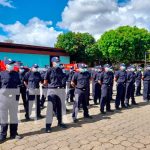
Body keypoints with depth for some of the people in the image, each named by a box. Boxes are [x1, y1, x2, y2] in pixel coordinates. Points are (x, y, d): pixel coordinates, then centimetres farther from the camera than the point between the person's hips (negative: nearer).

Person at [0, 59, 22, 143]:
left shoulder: (16, 74, 6)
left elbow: (19, 84, 8)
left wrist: (17, 94, 0)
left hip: (14, 96, 3)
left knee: (14, 115, 11)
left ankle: (14, 133, 24)